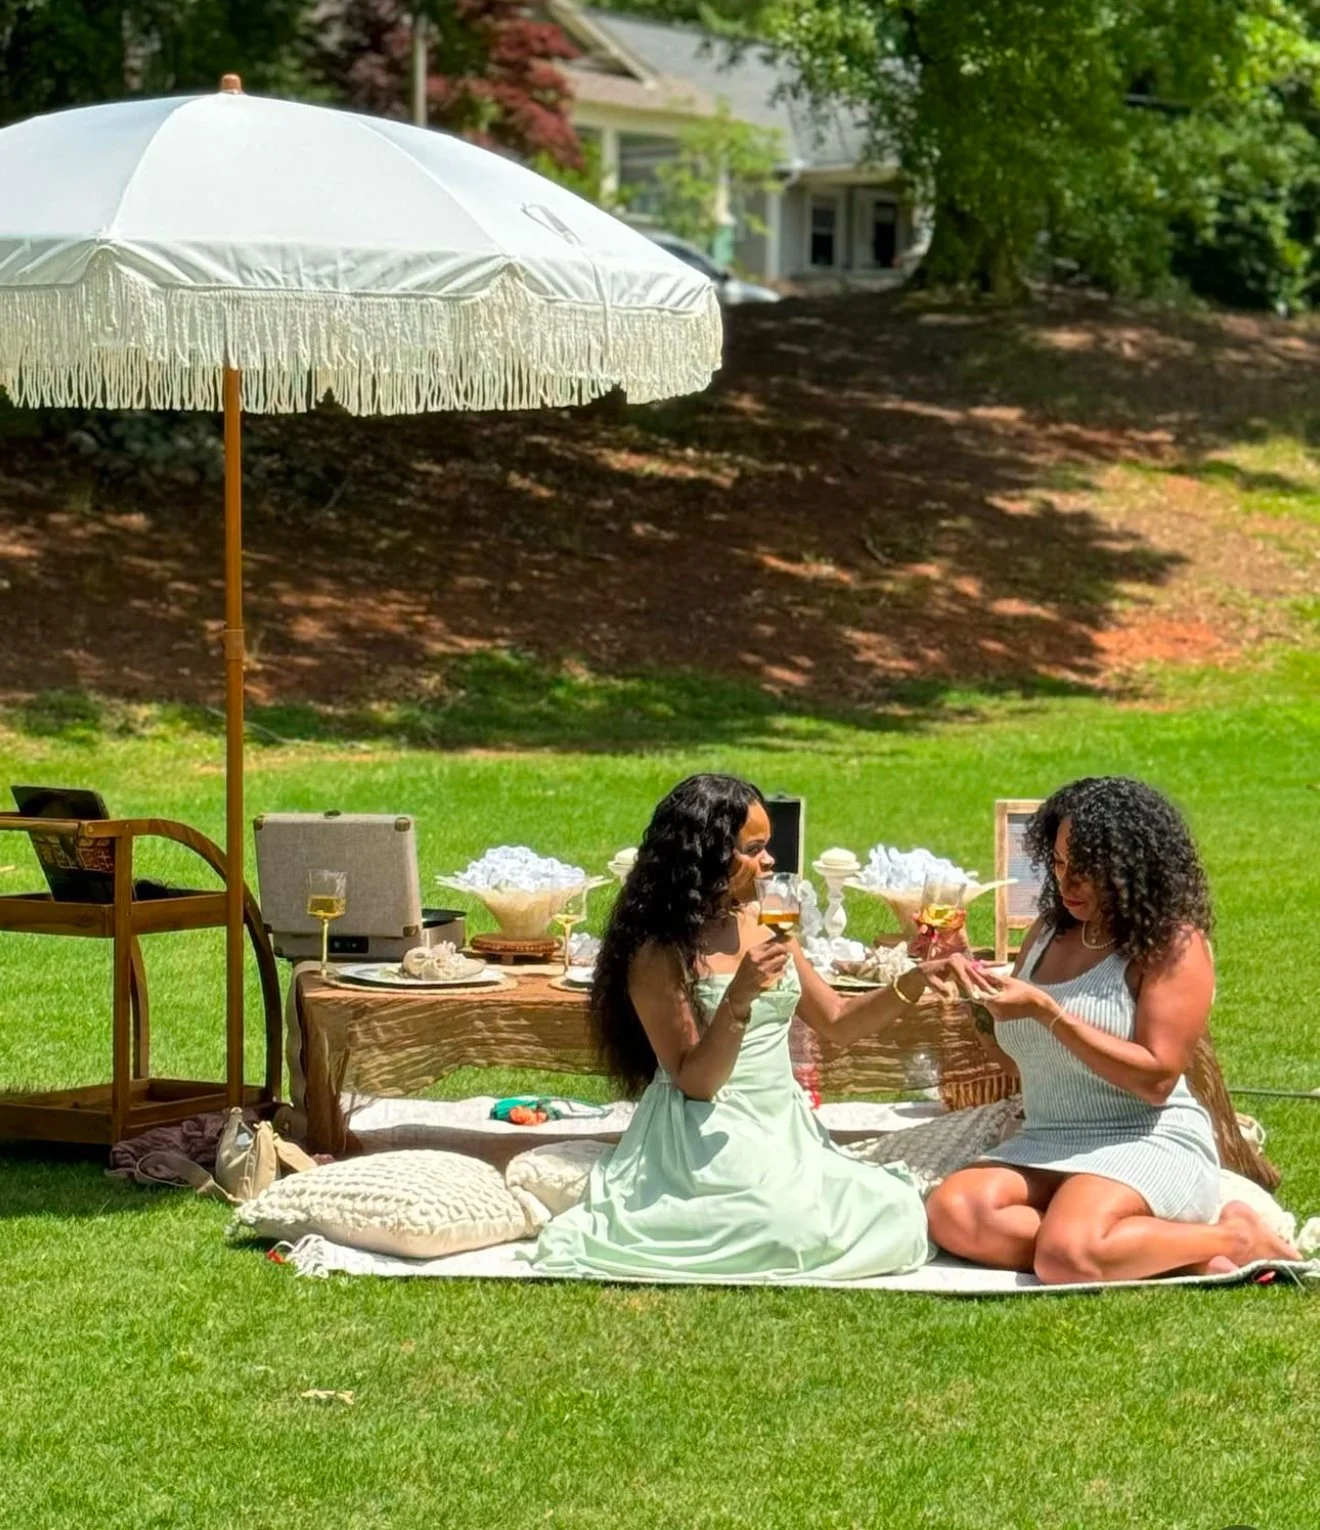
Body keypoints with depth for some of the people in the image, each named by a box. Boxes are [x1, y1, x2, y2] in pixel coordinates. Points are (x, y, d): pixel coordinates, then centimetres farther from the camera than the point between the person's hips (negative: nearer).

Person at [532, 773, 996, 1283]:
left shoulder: (762, 925, 11)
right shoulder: (659, 954, -10)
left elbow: (836, 1023, 17)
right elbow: (693, 1082, -13)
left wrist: (915, 982, 2)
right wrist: (740, 998, -27)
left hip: (785, 1132, 7)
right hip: (709, 1143, -7)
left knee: (899, 1214, -12)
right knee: (805, 1227, -31)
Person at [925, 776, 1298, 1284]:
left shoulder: (1173, 943, -8)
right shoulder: (1049, 932, 14)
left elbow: (1156, 1079, -17)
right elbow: (1016, 1046, 25)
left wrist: (1046, 1010, -20)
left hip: (1149, 1145, -7)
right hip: (1043, 1146, 7)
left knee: (1067, 1256, -37)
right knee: (951, 1215, -24)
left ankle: (1231, 1238, -11)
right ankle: (1168, 1251, -20)